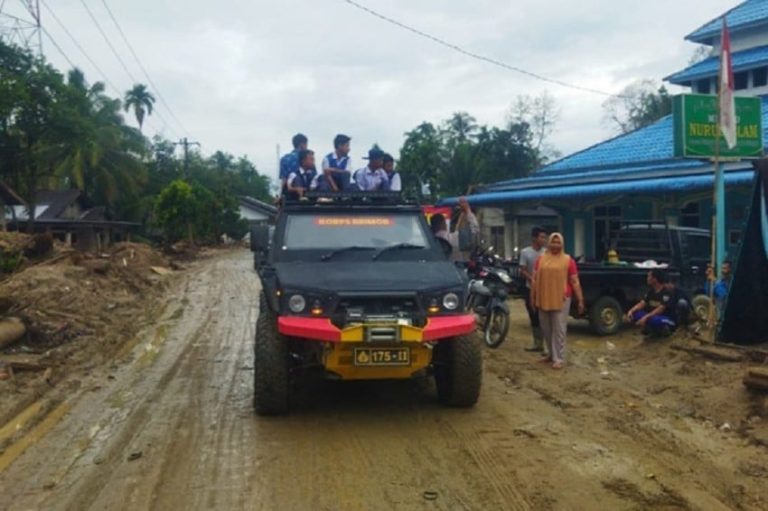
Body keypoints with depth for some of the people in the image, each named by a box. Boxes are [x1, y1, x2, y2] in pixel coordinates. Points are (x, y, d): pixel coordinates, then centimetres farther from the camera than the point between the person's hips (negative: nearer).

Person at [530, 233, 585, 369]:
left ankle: (559, 358, 3)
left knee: (559, 330, -3)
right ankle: (552, 353, 30)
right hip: (543, 299, 4)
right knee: (546, 329, 13)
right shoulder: (541, 259, 7)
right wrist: (533, 298, 6)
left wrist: (580, 300, -3)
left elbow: (575, 282, -1)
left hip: (561, 299, -4)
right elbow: (534, 279, 9)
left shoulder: (568, 260, -1)